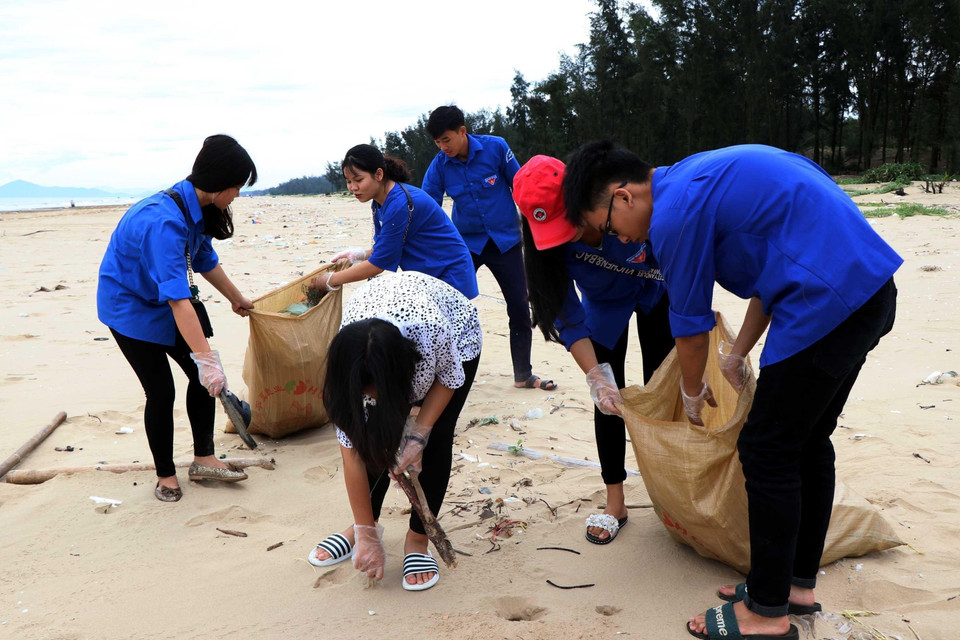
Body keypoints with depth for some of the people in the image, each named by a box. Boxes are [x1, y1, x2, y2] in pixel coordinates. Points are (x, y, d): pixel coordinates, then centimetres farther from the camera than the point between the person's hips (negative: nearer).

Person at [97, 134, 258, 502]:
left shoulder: (197, 208, -6)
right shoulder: (165, 221, -35)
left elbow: (206, 261, 13)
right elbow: (178, 299, -40)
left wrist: (237, 299, 25)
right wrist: (207, 358, -42)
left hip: (165, 303, 9)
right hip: (131, 305, -8)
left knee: (203, 376, 3)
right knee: (161, 391, -5)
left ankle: (203, 459, 14)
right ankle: (165, 475, 14)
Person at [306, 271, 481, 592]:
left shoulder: (432, 330, -45)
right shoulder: (348, 360, -34)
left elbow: (449, 378, -19)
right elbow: (352, 452, -26)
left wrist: (418, 435, -27)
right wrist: (366, 534, -22)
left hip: (456, 331, -2)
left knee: (436, 438, -13)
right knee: (374, 436, -8)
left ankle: (417, 540, 2)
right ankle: (363, 526, 15)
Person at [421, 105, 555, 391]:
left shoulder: (496, 148, -12)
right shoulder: (439, 165, -8)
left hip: (505, 240, -1)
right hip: (466, 243, 1)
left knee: (520, 308, 2)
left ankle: (523, 375, 17)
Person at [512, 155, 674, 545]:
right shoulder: (544, 241, -31)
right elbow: (569, 318, -25)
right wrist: (596, 377, -35)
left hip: (656, 290, -1)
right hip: (605, 303, 1)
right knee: (609, 399, -3)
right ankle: (615, 502, 10)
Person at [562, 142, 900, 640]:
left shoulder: (675, 213, -13)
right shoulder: (704, 176, 17)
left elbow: (691, 328, -3)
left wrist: (693, 395, 16)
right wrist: (737, 356, 25)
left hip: (828, 301, -10)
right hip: (873, 287, 10)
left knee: (767, 450, -1)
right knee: (807, 441, 17)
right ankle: (798, 582, 31)